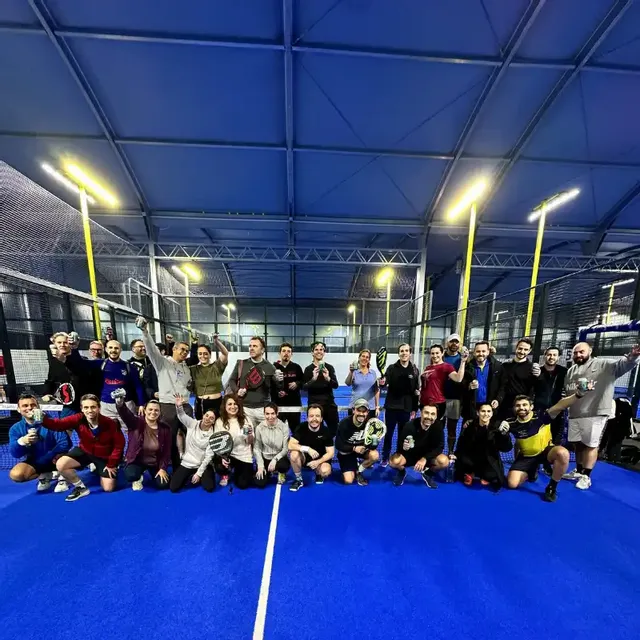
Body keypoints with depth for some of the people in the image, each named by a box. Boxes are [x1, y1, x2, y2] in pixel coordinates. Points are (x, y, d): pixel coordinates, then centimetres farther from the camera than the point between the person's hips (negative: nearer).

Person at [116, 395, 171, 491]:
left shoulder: (165, 428, -12)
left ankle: (155, 474, 26)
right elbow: (125, 413, -40)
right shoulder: (136, 422, -17)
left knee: (163, 484, -10)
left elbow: (167, 451, -6)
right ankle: (138, 478, 9)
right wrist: (120, 403, -61)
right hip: (137, 460, -1)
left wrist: (163, 468, -10)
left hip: (156, 463, 1)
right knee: (130, 475, -31)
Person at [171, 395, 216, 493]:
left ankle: (198, 477, 17)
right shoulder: (192, 424, -6)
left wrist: (199, 473, -13)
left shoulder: (212, 436, -11)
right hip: (186, 463, 2)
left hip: (203, 465, -1)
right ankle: (188, 477, 21)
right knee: (173, 488, -10)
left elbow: (209, 456, -11)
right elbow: (182, 415, -19)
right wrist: (179, 405, -41)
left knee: (209, 487, -16)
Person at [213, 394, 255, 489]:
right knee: (220, 467, -31)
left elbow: (250, 442, -3)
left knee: (243, 484, -7)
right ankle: (225, 474, 10)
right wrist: (223, 457, -22)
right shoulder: (219, 421, -6)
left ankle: (237, 471, 30)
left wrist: (250, 435, -25)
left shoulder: (245, 419, -4)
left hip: (244, 456, 0)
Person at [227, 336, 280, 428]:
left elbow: (277, 387, 3)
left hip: (263, 408, 0)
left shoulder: (269, 366, 0)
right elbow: (231, 380, 11)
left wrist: (279, 381, -19)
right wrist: (237, 390, -6)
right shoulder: (241, 364, 3)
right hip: (245, 407, 1)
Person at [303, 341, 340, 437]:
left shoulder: (329, 367, 2)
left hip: (329, 403, 2)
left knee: (335, 429, 11)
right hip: (314, 404, -2)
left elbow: (336, 385, -4)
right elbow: (305, 387, -7)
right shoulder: (308, 369, -1)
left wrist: (328, 378, -24)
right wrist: (313, 379, -26)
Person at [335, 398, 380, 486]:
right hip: (346, 452, -2)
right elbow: (338, 445, -19)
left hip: (362, 448, 3)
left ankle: (358, 471, 1)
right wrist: (354, 448, -31)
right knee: (348, 481, -14)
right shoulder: (344, 424, -25)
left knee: (375, 456, -27)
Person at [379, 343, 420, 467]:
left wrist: (414, 409, 7)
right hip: (391, 407, -1)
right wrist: (382, 382, -40)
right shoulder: (392, 368, -4)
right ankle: (385, 458, 24)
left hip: (406, 408, 2)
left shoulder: (415, 370, 2)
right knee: (388, 434, 9)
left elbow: (416, 391, 7)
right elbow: (385, 382, -16)